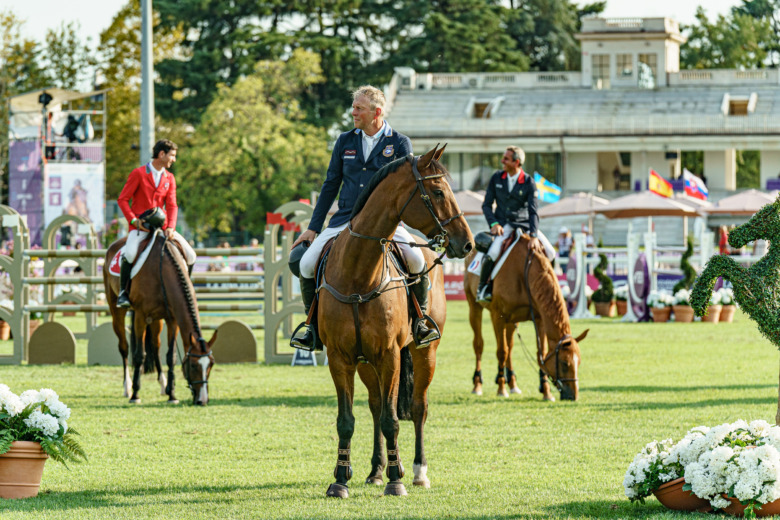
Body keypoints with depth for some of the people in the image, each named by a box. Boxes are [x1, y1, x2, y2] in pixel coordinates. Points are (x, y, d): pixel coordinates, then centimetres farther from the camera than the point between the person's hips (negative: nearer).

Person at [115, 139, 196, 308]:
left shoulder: (169, 178, 11)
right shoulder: (138, 174, -3)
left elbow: (171, 205, 6)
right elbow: (122, 199, -2)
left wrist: (170, 227, -12)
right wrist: (134, 220, -14)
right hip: (139, 227, -5)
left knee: (190, 256, -7)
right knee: (130, 254, -34)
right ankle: (123, 292, -16)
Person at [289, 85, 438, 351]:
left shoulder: (400, 143, 2)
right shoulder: (345, 141, 11)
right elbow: (330, 186, 15)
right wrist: (313, 227, 11)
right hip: (345, 220, 3)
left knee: (416, 260, -29)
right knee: (307, 263, -17)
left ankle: (419, 319, -5)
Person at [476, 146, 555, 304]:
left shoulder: (529, 182, -5)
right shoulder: (496, 178, 2)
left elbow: (533, 211, -12)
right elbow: (486, 205, 5)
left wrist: (534, 236, -25)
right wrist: (493, 223, -13)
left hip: (524, 224, 1)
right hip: (502, 224, -1)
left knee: (549, 253, -13)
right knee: (492, 253, -29)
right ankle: (482, 289, -8)